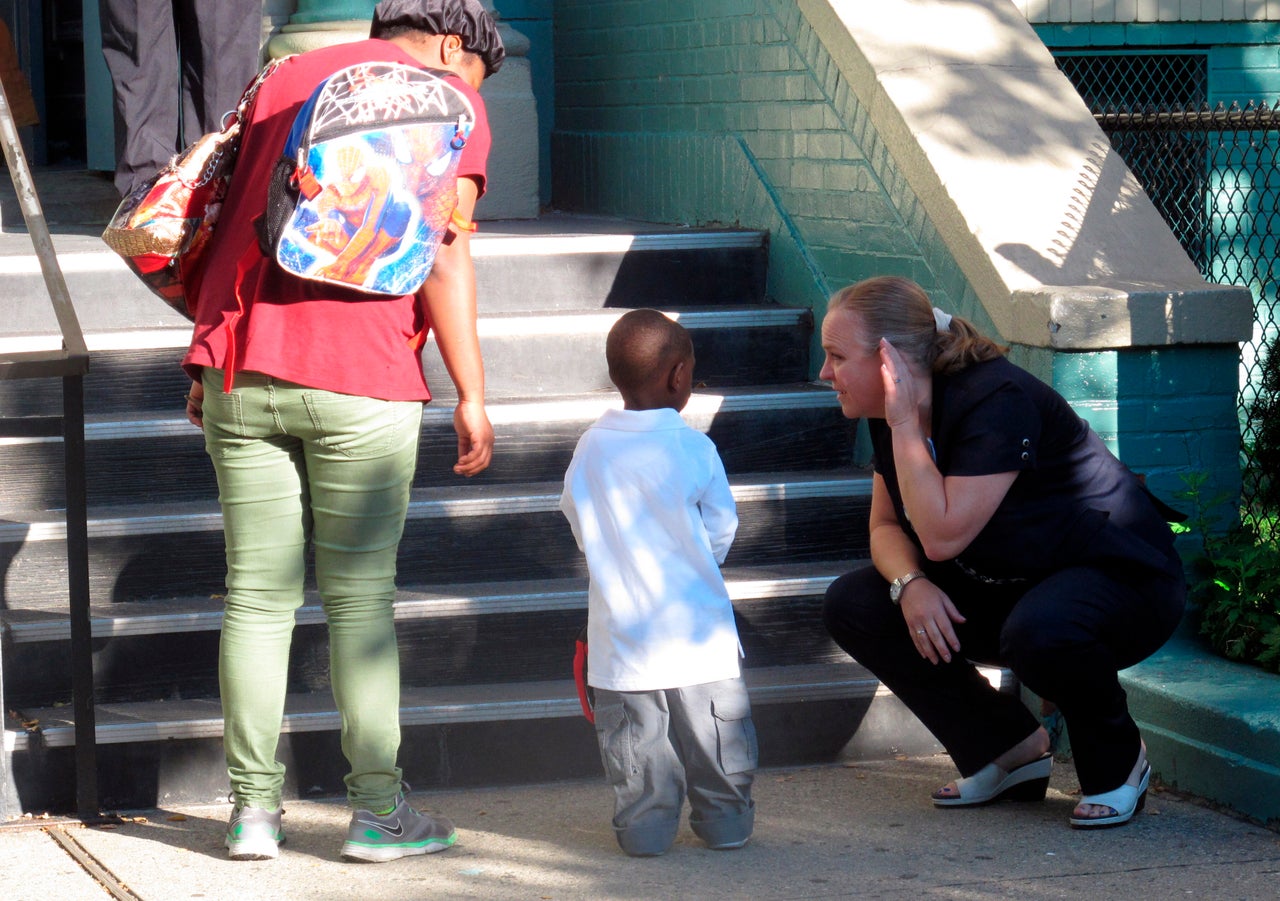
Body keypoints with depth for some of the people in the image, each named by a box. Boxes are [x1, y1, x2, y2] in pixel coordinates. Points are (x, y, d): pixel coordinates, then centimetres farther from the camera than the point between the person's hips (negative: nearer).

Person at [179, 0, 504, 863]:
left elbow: (228, 225, 17)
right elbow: (444, 256, -8)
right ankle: (378, 811, 6)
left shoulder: (286, 80, 19)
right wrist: (472, 395, -6)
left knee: (257, 596, 7)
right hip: (359, 377, -5)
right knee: (360, 598, 2)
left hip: (240, 368, 5)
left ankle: (254, 809, 9)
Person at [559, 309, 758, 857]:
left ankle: (644, 825, 9)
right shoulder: (692, 447, -10)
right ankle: (724, 821, 17)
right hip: (694, 625, -2)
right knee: (714, 729, 10)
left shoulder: (590, 448, -2)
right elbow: (722, 529, 0)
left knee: (635, 733, 8)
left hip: (620, 630, 2)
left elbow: (579, 525, 8)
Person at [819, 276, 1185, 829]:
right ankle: (1009, 752, 2)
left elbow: (942, 535, -34)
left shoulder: (998, 403, -28)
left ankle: (1117, 763, -9)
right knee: (854, 604, -7)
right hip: (1004, 589, 9)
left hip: (1123, 577, -8)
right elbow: (886, 526, 5)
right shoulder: (895, 416, -2)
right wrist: (910, 584, -17)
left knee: (1038, 632, -42)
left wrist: (904, 424, -29)